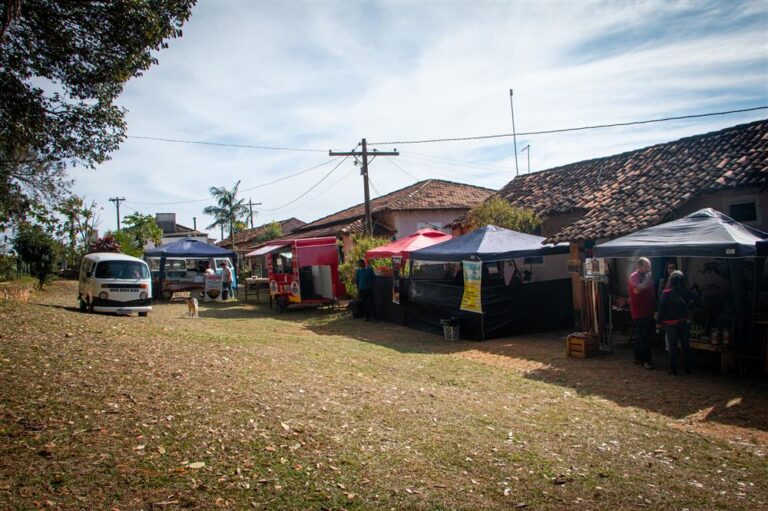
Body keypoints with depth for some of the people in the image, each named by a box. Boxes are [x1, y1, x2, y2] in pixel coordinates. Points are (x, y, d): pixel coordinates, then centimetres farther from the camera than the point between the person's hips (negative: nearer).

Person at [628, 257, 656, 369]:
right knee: (644, 337, -8)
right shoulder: (634, 277, -12)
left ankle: (638, 357, 22)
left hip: (648, 312, 9)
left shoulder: (647, 276, 14)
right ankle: (647, 360, -4)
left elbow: (652, 291, 21)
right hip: (639, 313, -9)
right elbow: (637, 290, -31)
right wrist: (647, 280, -22)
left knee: (642, 336, 14)